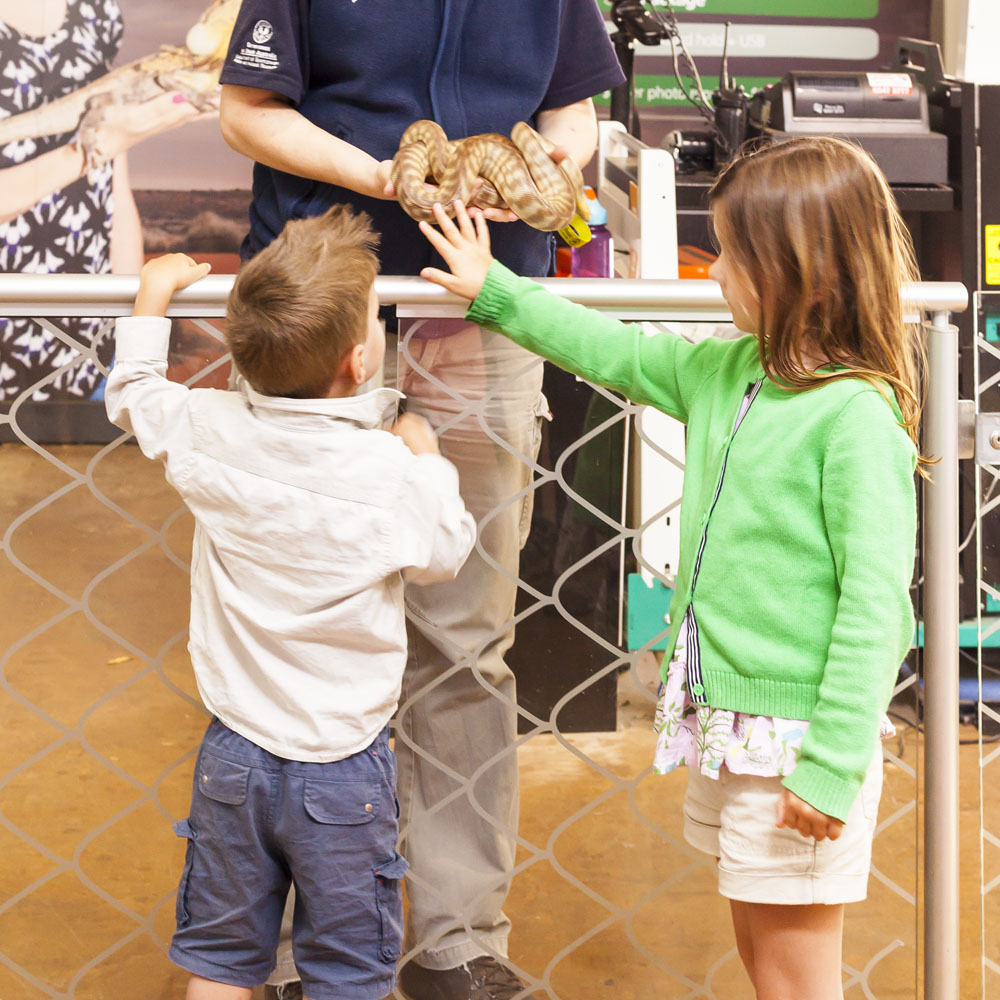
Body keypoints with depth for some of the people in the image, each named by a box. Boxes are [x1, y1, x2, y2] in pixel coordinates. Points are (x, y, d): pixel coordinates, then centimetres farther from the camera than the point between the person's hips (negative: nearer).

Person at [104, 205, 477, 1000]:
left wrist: (153, 297, 25)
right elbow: (445, 553, -1)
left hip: (235, 755, 3)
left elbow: (132, 395, 11)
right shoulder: (393, 473, -19)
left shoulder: (207, 432, -10)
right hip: (344, 765, -3)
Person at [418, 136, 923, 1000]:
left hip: (796, 734, -8)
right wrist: (494, 291, 26)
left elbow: (875, 602, -21)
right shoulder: (725, 374, 6)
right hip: (720, 724, 8)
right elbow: (615, 353, 23)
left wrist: (831, 766, -23)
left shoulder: (856, 417, -19)